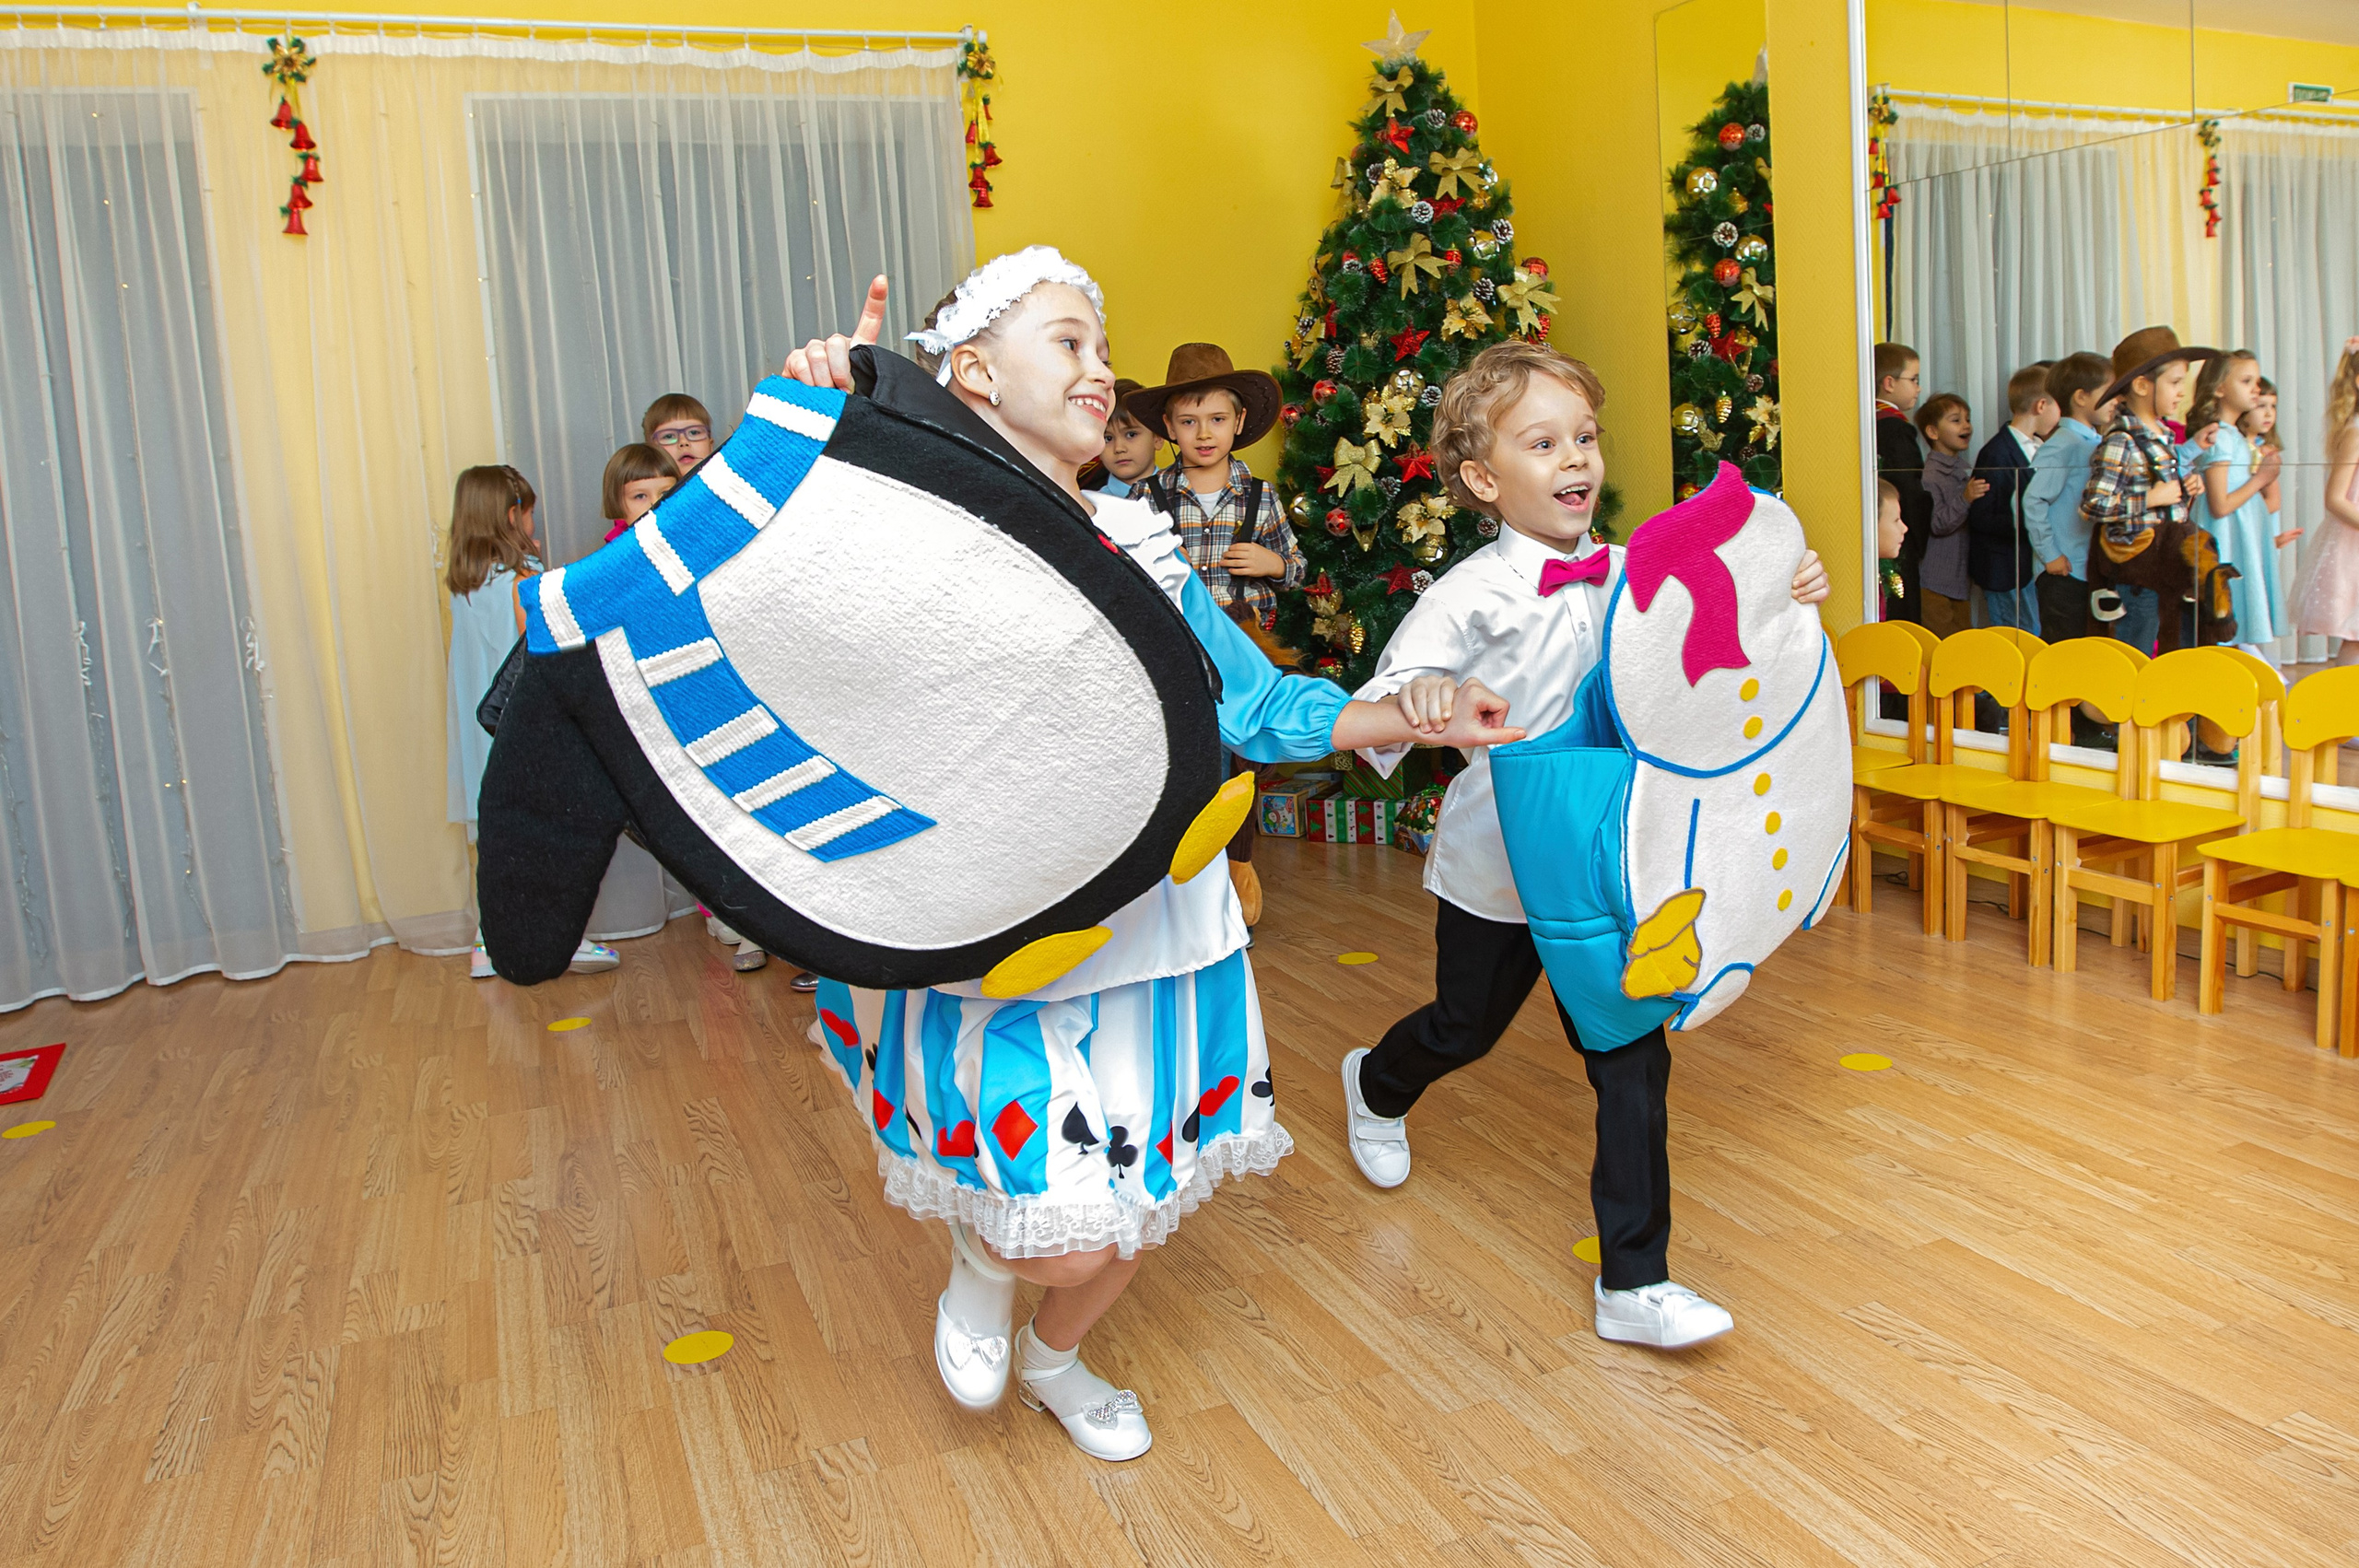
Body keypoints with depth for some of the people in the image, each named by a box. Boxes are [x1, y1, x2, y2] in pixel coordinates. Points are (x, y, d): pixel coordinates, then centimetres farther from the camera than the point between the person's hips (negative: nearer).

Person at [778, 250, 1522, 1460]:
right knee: (1060, 1229, -8)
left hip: (1151, 917, 6)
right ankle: (982, 1254, 32)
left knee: (1143, 1190, 16)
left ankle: (1054, 1358, 48)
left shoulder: (1144, 549, 8)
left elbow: (1261, 706, 15)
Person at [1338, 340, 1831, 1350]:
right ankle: (1375, 1088, 57)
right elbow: (1378, 710, -25)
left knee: (1630, 1058, 0)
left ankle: (1634, 1285, 12)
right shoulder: (1474, 595, -18)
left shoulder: (1627, 577, -3)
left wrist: (1783, 600, -8)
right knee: (1466, 1027, 20)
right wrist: (1414, 695, -48)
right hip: (1495, 868, -3)